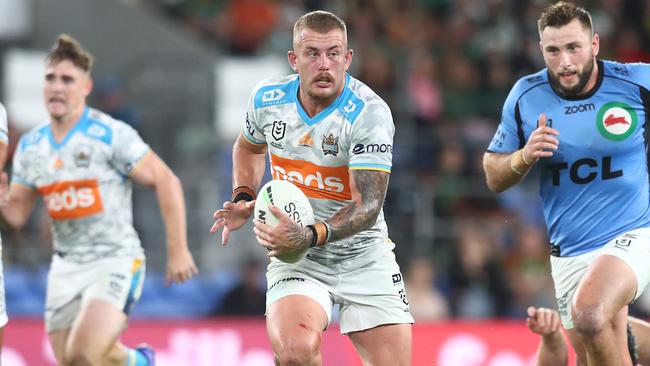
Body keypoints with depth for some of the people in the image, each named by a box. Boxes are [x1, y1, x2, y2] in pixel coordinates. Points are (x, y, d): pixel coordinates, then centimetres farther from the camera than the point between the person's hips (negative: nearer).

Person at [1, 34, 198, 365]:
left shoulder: (111, 135, -12)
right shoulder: (30, 145, 6)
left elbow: (166, 182, -9)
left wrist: (178, 250, -11)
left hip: (116, 260, -6)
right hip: (66, 266, 6)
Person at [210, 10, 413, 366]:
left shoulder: (369, 113, -18)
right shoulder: (267, 98, -4)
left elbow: (368, 204, -25)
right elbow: (247, 147, 21)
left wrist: (310, 236, -41)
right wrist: (244, 199, 4)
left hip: (364, 258, 0)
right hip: (296, 260, 1)